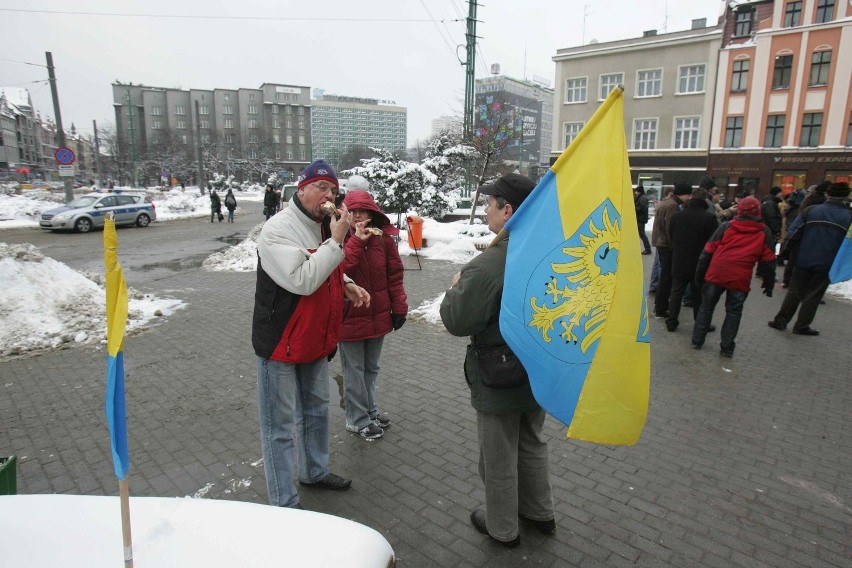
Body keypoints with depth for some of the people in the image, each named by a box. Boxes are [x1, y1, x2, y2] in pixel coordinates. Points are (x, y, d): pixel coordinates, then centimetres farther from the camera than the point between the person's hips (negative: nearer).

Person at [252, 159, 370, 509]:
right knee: (280, 425, 5)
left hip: (316, 340, 9)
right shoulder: (278, 230, -19)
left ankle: (314, 471, 45)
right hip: (281, 343, -8)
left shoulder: (325, 226, 7)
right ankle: (284, 503, 19)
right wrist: (336, 240, -28)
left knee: (316, 410, 23)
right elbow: (302, 281, -30)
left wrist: (347, 285, 2)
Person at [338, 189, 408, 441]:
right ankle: (358, 419, 23)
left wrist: (399, 307, 1)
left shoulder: (384, 238, -2)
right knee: (354, 370, 8)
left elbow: (395, 275, 2)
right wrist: (356, 241, -28)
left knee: (371, 368, 20)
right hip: (349, 316, -4)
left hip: (378, 315, 4)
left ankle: (369, 410, 38)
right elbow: (338, 270, -25)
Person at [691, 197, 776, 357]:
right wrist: (769, 283, 15)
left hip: (716, 274, 0)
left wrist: (700, 273, 10)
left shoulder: (726, 226, 6)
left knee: (707, 306, 13)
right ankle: (727, 346, 12)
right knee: (733, 312, 12)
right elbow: (768, 260, 8)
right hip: (740, 279, 0)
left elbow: (708, 251, 4)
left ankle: (697, 340, 16)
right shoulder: (764, 232, 7)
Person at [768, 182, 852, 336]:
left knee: (794, 291, 13)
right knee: (813, 295, 9)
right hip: (826, 264, -1)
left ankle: (780, 320, 13)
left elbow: (793, 231, -6)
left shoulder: (811, 210, -3)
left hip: (803, 260, 1)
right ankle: (801, 326, 13)